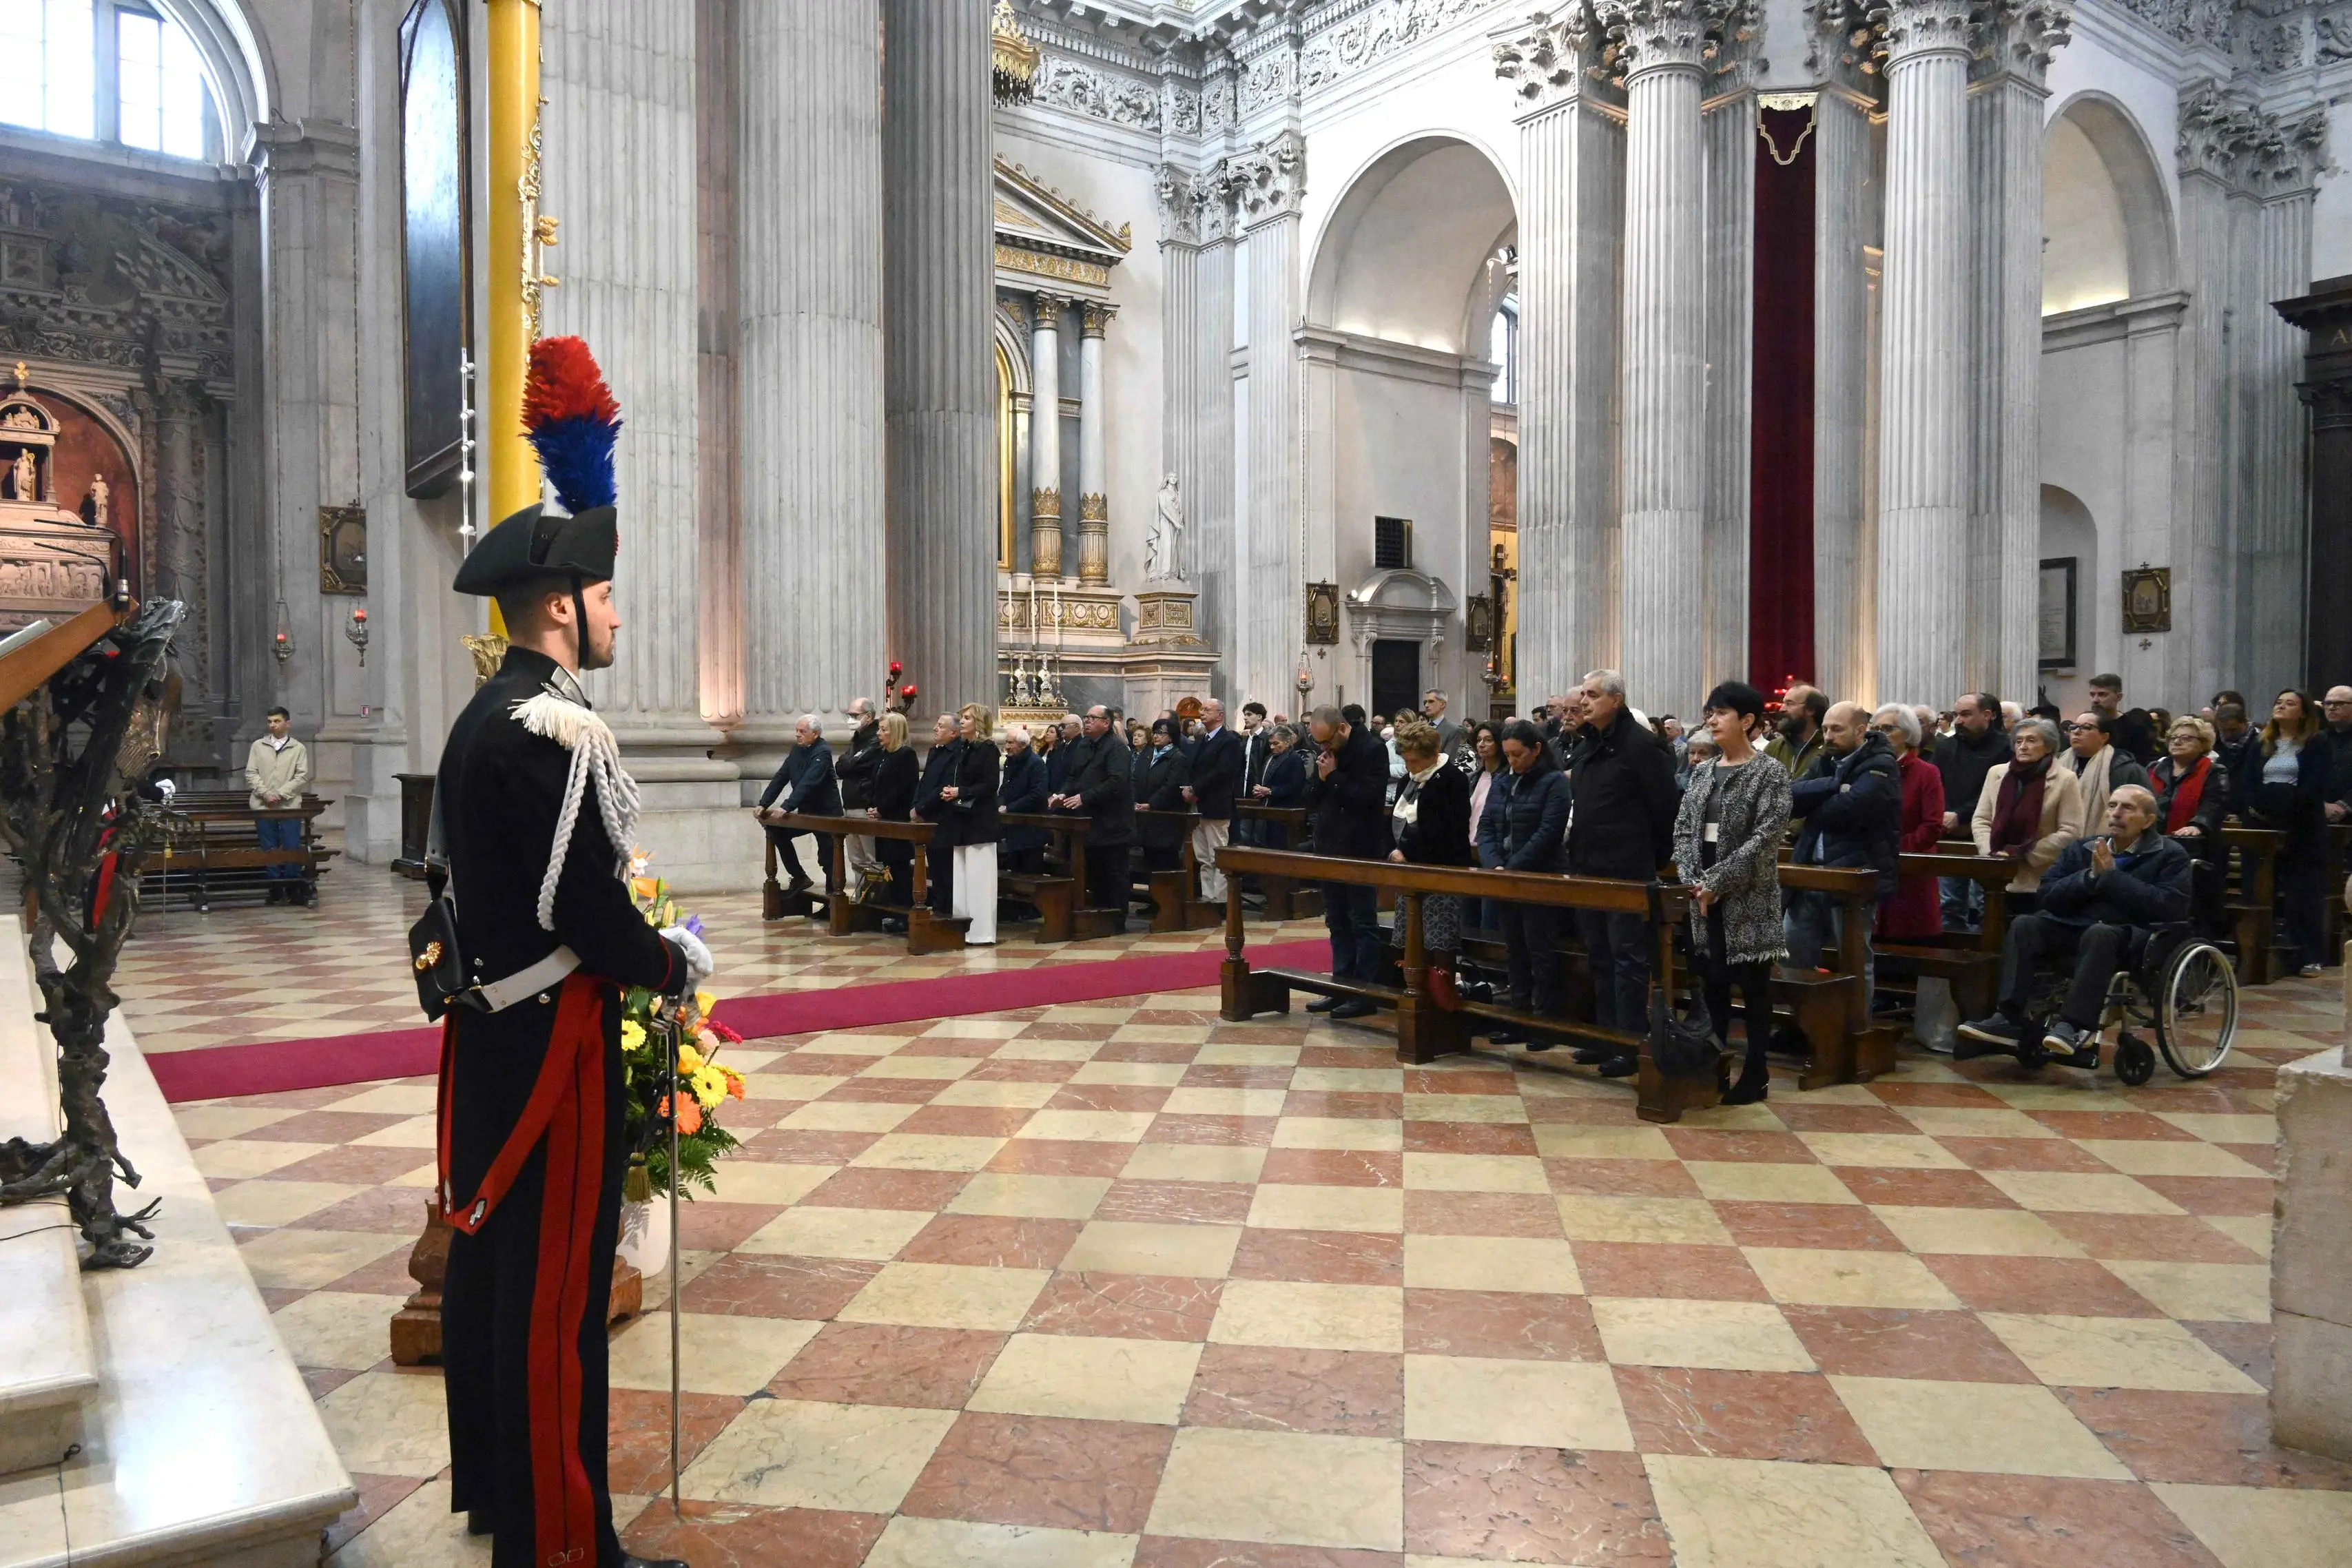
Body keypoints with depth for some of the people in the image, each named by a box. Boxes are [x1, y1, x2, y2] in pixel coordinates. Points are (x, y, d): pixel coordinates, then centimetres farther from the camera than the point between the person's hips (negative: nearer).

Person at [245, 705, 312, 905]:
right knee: (269, 848, 4)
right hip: (263, 806, 2)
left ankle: (293, 888, 7)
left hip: (289, 805, -2)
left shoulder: (298, 748, 6)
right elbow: (251, 773, 5)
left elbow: (302, 776, -1)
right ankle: (274, 889, 10)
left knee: (292, 847, -3)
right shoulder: (258, 746, 10)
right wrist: (265, 793, -10)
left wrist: (280, 794, -12)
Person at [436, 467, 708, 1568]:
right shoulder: (555, 730, -20)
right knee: (557, 1283, -1)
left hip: (489, 1029, 10)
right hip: (552, 1039, -10)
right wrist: (675, 965, -5)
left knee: (487, 1253, 19)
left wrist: (638, 947, 11)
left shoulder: (480, 718, 11)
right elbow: (587, 908, -23)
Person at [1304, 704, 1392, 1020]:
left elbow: (1368, 796, -20)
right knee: (1337, 923, 11)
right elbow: (1311, 799, 12)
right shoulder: (1327, 754, 10)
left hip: (1361, 852, -7)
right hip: (1331, 850, 7)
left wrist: (1333, 776, -16)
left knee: (1363, 923, -2)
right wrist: (1321, 778, -7)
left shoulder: (1372, 750, -11)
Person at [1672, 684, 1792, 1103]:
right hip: (1702, 897, 5)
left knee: (1753, 987, 3)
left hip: (1748, 898, -5)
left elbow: (1765, 838, -14)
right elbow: (1683, 829, 8)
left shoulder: (1770, 773, -6)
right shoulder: (1702, 771, 11)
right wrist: (1693, 882, -6)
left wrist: (1717, 881, -18)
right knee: (1711, 983, 10)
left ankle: (1756, 1074, 12)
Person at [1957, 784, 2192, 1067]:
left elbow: (2170, 906, -11)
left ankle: (2075, 1025, -39)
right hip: (2073, 930, 5)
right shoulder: (2081, 849, 20)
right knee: (2024, 924, -23)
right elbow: (2049, 896, 9)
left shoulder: (2170, 855, 7)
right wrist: (2091, 877, -6)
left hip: (2132, 938, -4)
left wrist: (2112, 877, -8)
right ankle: (2011, 1019, -31)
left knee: (2099, 934, -38)